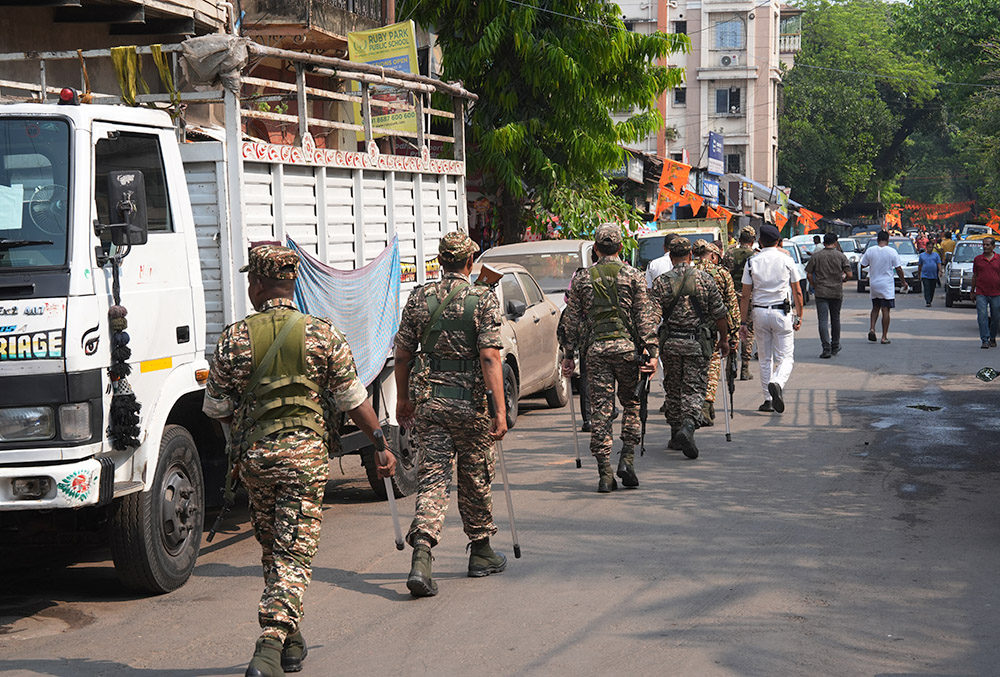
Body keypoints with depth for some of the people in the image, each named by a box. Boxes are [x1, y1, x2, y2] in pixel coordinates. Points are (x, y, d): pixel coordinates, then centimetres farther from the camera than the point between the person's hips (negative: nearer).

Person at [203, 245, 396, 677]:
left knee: (271, 549, 18)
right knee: (294, 553, -1)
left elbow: (216, 408, 4)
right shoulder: (322, 335, -3)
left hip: (253, 455, 2)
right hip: (305, 453, -2)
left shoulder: (235, 338, -2)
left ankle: (290, 640, 29)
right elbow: (354, 401, 0)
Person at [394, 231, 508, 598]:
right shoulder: (484, 299, -8)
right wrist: (500, 410, -14)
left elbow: (402, 354, 7)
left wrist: (403, 398, 20)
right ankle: (481, 552, 28)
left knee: (432, 477, 1)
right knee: (475, 478, 13)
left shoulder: (419, 298, 3)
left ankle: (421, 557, -15)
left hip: (427, 401, 2)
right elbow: (490, 357, -15)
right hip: (469, 402, -2)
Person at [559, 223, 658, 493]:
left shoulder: (582, 278, 6)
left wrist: (568, 354, 14)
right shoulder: (633, 276, 2)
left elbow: (571, 319, 8)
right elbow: (645, 317, -2)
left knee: (600, 410, 1)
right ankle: (627, 458, 3)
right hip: (626, 347, -1)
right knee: (631, 403, 16)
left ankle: (605, 474, 0)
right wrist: (651, 351, -1)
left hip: (596, 349, 1)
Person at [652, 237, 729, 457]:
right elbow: (719, 314, 0)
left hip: (670, 342, 1)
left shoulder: (661, 282, -2)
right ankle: (688, 427, -23)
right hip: (697, 342, -1)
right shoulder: (705, 279, -2)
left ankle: (676, 435, 20)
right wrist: (724, 340, 12)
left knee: (673, 389, 14)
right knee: (694, 390, 0)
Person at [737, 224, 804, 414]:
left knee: (765, 359, 12)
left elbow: (745, 296, 1)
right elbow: (797, 292, 1)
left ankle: (768, 400, 12)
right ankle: (777, 383, -28)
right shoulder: (786, 260, -2)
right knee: (786, 356, 1)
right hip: (782, 312, -2)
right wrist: (799, 316, 12)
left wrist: (743, 322, 6)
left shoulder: (752, 262, 1)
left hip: (759, 312, 2)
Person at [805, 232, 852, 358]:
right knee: (835, 319, 17)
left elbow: (809, 275, -2)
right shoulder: (841, 256, 0)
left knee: (823, 320, -4)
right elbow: (849, 274, -5)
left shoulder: (816, 256, 0)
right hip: (837, 292, 1)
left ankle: (826, 348, -15)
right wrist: (841, 280, 15)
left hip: (821, 292, -1)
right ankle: (835, 346, 28)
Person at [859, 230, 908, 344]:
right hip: (887, 285, -3)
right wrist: (903, 282, 8)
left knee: (875, 308, 19)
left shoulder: (870, 250, -3)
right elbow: (898, 269, -5)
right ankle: (884, 337, 1)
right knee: (885, 310, 1)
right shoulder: (892, 251, -8)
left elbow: (862, 266, 3)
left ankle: (871, 329, 0)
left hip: (873, 284, 3)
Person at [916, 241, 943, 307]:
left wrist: (940, 271, -11)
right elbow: (919, 265, 14)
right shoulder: (922, 255, 10)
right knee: (927, 289, -12)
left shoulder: (936, 255, 10)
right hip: (925, 275, -1)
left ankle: (930, 301, 20)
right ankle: (928, 302, -16)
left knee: (932, 290, 7)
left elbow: (939, 264, 4)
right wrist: (918, 274, 14)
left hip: (934, 276, 1)